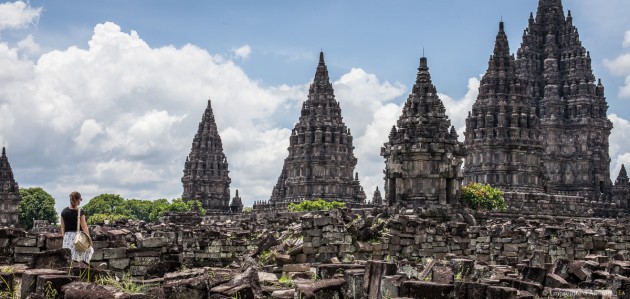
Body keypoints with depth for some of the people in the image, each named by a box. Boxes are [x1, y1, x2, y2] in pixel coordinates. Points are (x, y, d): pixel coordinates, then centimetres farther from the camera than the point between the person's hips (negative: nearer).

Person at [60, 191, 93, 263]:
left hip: (67, 236, 5)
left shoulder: (64, 211, 6)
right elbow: (84, 226, -9)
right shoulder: (80, 212, -9)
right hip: (77, 235, -5)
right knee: (89, 249, 15)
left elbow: (62, 226, 11)